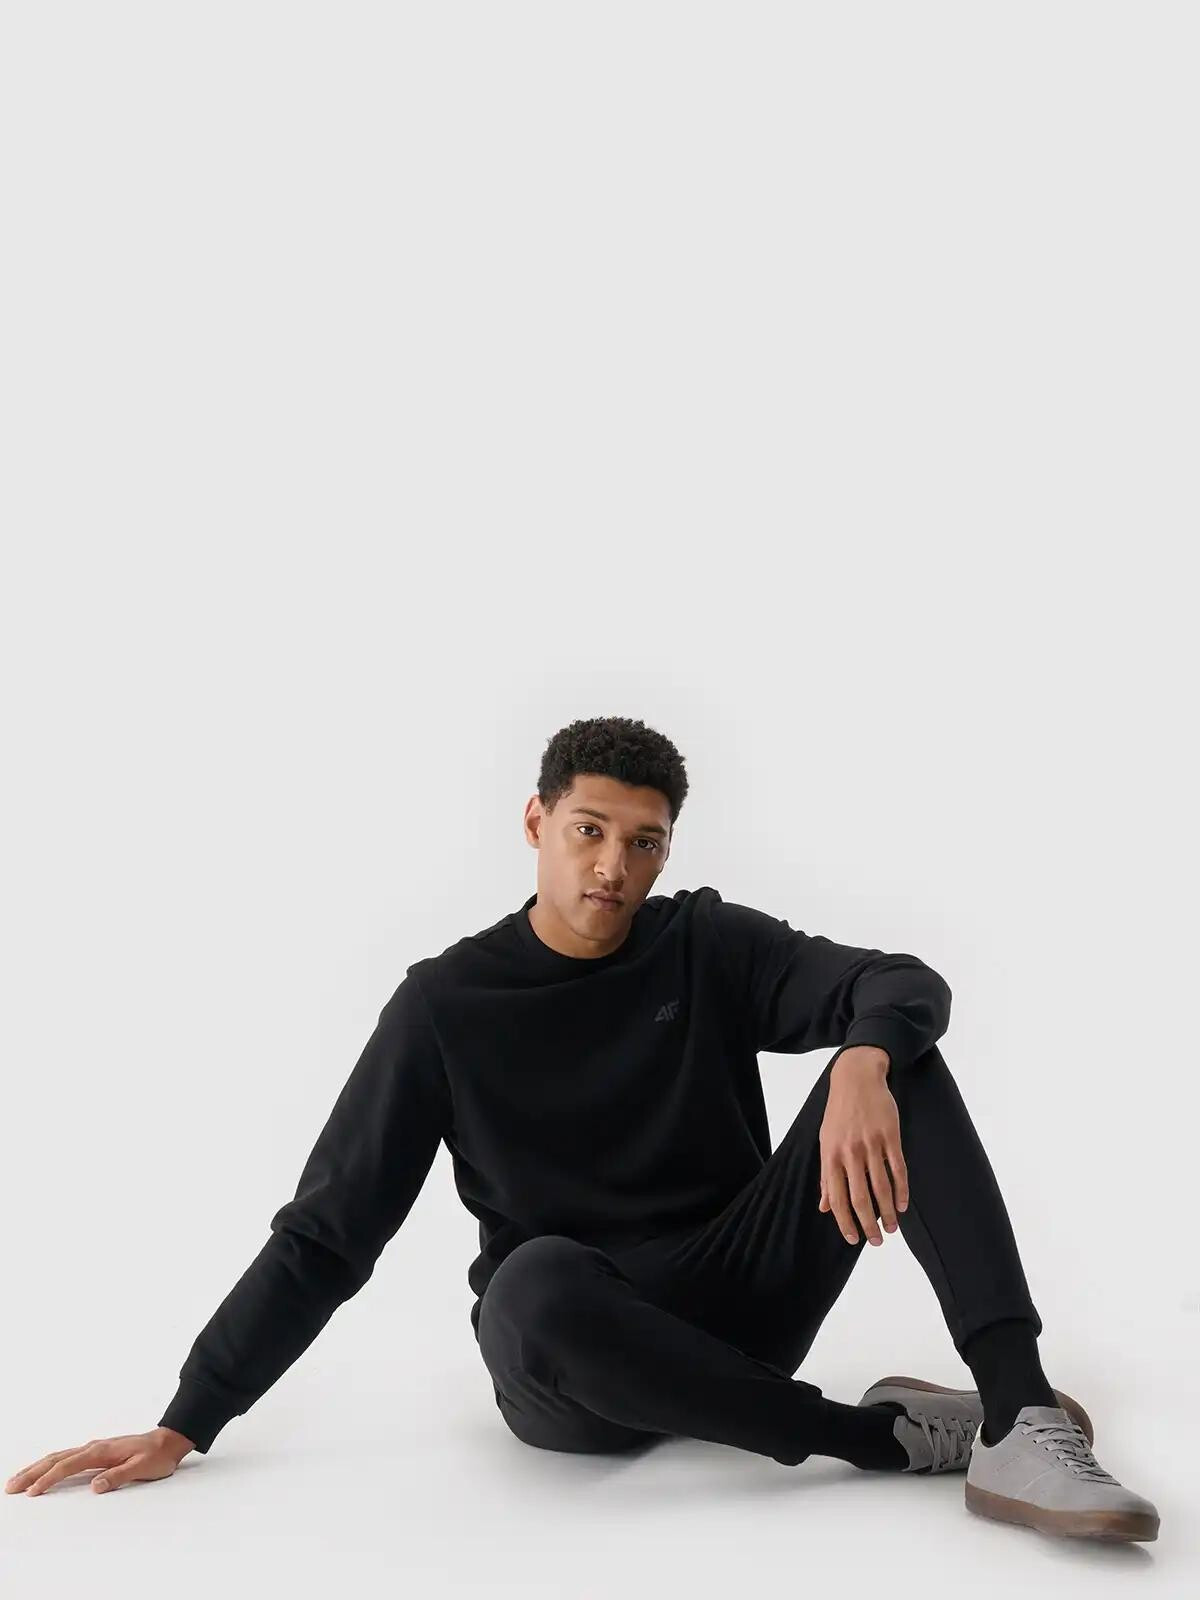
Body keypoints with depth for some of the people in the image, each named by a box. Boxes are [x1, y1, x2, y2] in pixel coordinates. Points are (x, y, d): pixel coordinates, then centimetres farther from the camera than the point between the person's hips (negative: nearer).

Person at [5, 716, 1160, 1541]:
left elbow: (906, 984, -11)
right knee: (535, 1281, -40)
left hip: (742, 1308, 2)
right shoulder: (449, 1004, -3)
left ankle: (1016, 1418, -32)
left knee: (893, 1056, -16)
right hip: (570, 1362, -2)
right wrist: (186, 1426, -8)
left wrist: (863, 1060, -36)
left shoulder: (707, 946, 2)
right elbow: (325, 1233, -2)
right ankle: (885, 1435, -24)